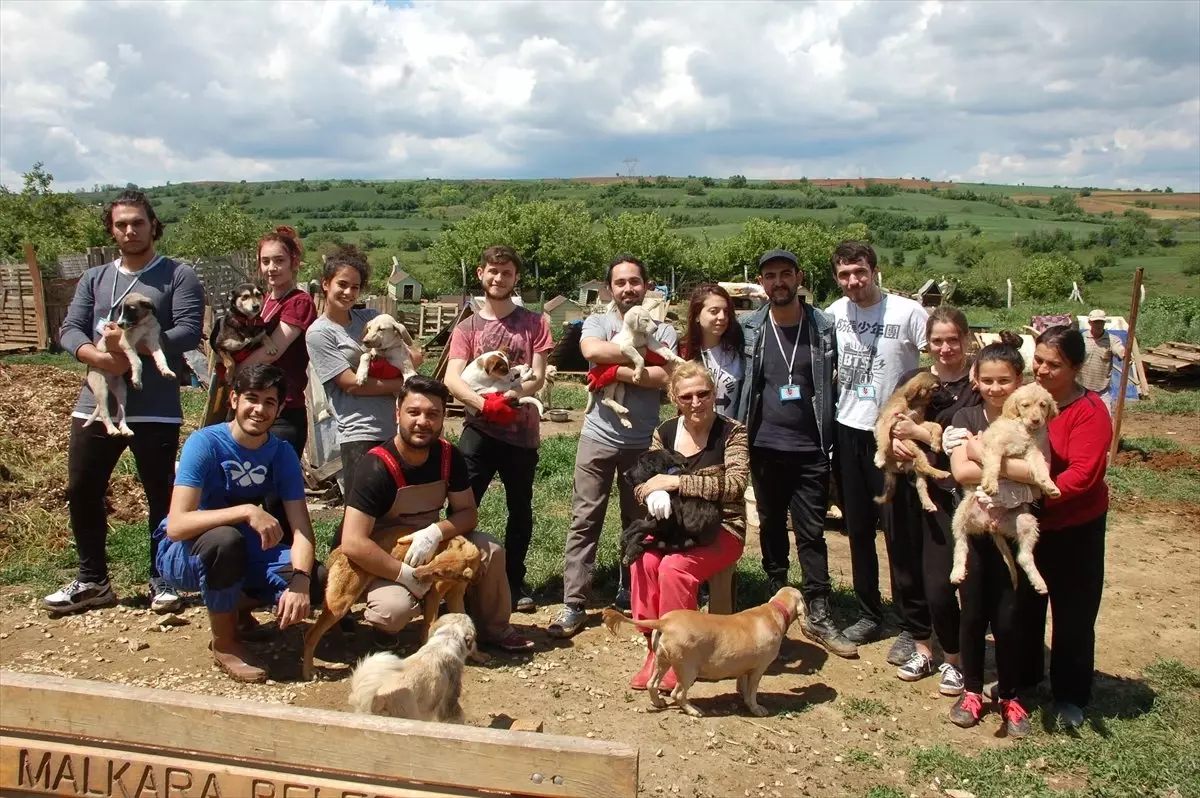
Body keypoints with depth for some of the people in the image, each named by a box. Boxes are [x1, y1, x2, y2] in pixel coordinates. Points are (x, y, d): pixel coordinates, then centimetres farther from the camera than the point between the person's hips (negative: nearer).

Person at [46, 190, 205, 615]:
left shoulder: (178, 276, 0)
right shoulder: (93, 279, 15)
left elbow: (188, 331, -12)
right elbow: (69, 329, 5)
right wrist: (98, 356, -15)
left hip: (156, 410, -5)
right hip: (95, 405, 5)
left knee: (161, 496, 3)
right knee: (82, 492, 9)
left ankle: (162, 580, 18)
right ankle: (92, 581, 24)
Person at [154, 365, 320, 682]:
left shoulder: (283, 454, -9)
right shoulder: (205, 443, -22)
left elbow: (301, 528, -15)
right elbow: (176, 526, -33)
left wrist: (299, 580, -34)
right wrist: (246, 511, -44)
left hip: (242, 552, 4)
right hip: (183, 554, -4)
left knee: (315, 583, -20)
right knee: (224, 539, -39)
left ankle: (228, 604, 9)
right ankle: (225, 644, -15)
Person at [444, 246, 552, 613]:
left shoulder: (534, 323, 5)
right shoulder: (467, 328, 5)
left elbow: (537, 377, -4)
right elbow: (452, 379, -8)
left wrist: (508, 397, -22)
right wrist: (485, 404, -26)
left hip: (522, 431, 1)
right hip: (479, 430, 0)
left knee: (520, 509, 11)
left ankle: (514, 582, 26)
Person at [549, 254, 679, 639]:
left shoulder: (663, 330, 2)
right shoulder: (597, 322, 3)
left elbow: (663, 378, -14)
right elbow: (592, 351, -21)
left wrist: (617, 371, -17)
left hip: (644, 443, 1)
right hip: (598, 439, -1)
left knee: (638, 522, 14)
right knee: (585, 521, 0)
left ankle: (632, 592, 30)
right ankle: (573, 605, 4)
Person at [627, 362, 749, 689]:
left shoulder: (732, 433, -7)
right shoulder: (665, 432, 6)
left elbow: (734, 484, -21)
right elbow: (641, 483, 4)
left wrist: (674, 481, -23)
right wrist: (653, 492, -22)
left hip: (720, 528, -4)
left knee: (674, 567, -30)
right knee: (643, 562, -27)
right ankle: (655, 649, -12)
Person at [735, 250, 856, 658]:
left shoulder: (824, 327, 0)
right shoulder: (749, 329, 1)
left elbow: (835, 380, 5)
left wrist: (829, 436, 0)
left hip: (810, 448, -1)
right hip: (765, 447, 1)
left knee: (812, 531, 1)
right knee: (771, 525, 14)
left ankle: (819, 616, 7)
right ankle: (776, 599, 29)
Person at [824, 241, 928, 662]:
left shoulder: (907, 312, -12)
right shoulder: (834, 313, 4)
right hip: (847, 432, 5)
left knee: (899, 532, -1)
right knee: (858, 531, 13)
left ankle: (910, 627, 12)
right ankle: (869, 615, 28)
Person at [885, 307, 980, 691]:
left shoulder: (978, 386, -8)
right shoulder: (912, 379, 9)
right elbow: (887, 425, 11)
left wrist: (919, 433, -16)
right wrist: (894, 442, -10)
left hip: (948, 495, -5)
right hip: (908, 490, 5)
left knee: (939, 583, -5)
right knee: (907, 576, 12)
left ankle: (955, 660, 20)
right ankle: (923, 649, 34)